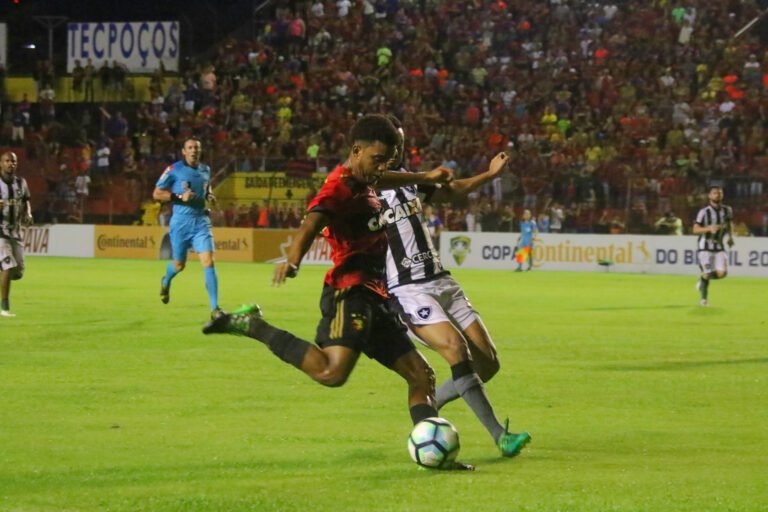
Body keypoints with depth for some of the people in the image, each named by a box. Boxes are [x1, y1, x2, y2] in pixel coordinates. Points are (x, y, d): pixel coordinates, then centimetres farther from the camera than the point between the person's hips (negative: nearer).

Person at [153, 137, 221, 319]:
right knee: (179, 265, 10)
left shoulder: (205, 170, 9)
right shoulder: (174, 170, -6)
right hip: (181, 222, -2)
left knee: (208, 262, -13)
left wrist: (209, 196, 6)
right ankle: (166, 281, 49)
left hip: (201, 221, 2)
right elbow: (156, 194, -5)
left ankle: (215, 308, -13)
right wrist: (179, 197, -17)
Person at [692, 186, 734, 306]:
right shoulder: (704, 212, -11)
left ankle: (702, 280, 21)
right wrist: (709, 228, -29)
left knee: (722, 273, -10)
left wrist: (731, 236, 14)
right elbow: (695, 229, -14)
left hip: (719, 247, 4)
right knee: (707, 273, -9)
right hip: (705, 247, -4)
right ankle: (704, 298, 15)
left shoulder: (727, 210, 3)